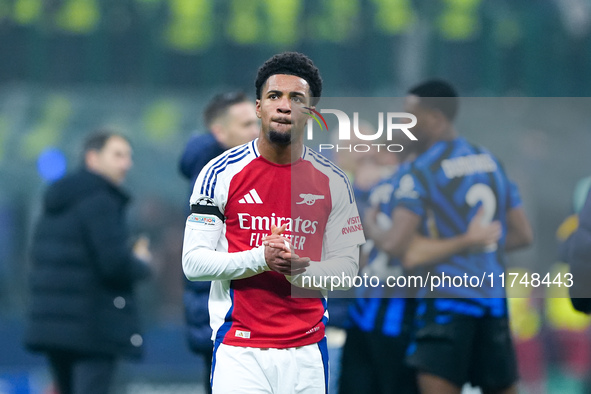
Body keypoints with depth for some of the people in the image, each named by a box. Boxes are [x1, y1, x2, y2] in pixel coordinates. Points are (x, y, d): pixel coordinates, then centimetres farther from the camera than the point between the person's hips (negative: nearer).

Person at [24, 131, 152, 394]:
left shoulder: (56, 204, 16)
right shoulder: (101, 201, -12)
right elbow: (115, 264, -21)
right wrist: (141, 264, 2)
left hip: (50, 323, 9)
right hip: (94, 327, -9)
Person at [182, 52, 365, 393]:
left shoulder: (333, 182, 6)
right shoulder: (221, 173, -1)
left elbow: (347, 266, 9)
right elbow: (194, 262, -3)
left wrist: (300, 270, -13)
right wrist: (260, 258, -18)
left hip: (307, 352, 3)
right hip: (239, 350, -3)